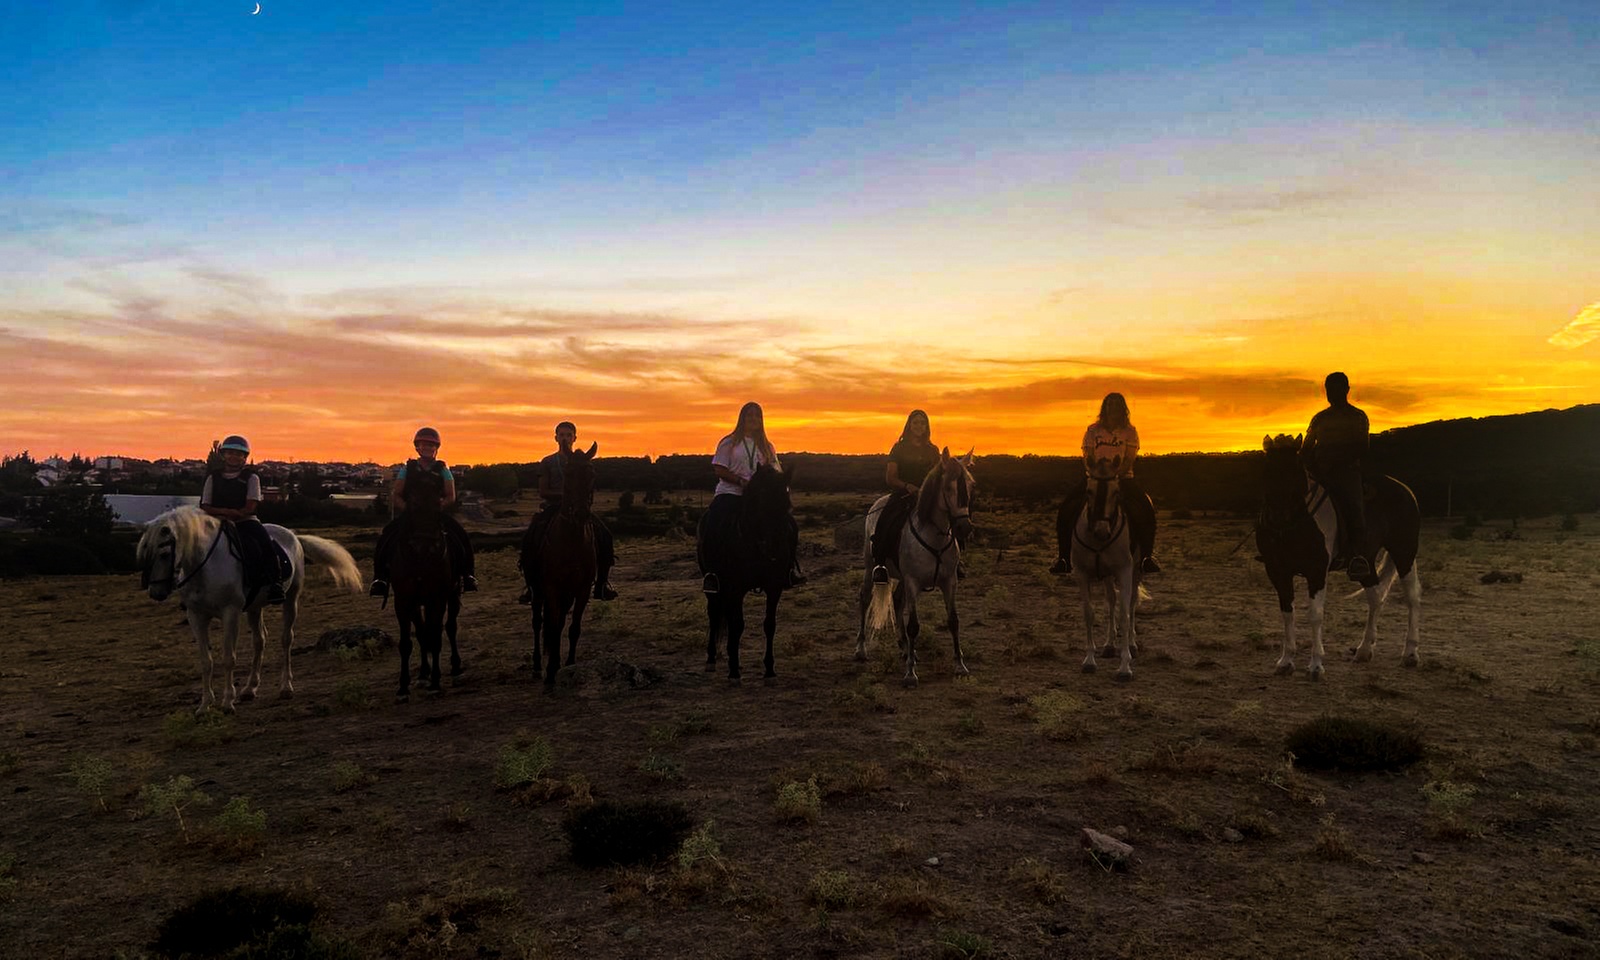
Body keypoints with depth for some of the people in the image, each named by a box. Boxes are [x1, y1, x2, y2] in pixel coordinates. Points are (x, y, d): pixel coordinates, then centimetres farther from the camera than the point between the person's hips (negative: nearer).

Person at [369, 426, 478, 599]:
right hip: (410, 514, 0)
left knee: (461, 535, -21)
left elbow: (451, 496, 2)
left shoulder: (442, 469, 6)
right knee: (385, 537, -21)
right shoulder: (408, 469, 6)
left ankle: (466, 574, -10)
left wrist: (441, 504, -17)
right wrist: (406, 508, -13)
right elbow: (396, 496, 5)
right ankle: (380, 577, -11)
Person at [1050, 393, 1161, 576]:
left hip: (1122, 478, 0)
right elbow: (1088, 459, 2)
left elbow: (1129, 461, -5)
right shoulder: (1093, 431, 7)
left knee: (1146, 508, -26)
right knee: (1067, 509, -21)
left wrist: (1116, 473, -23)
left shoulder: (1130, 432, 6)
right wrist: (1095, 473, -18)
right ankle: (1063, 557, -14)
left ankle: (1147, 556, -15)